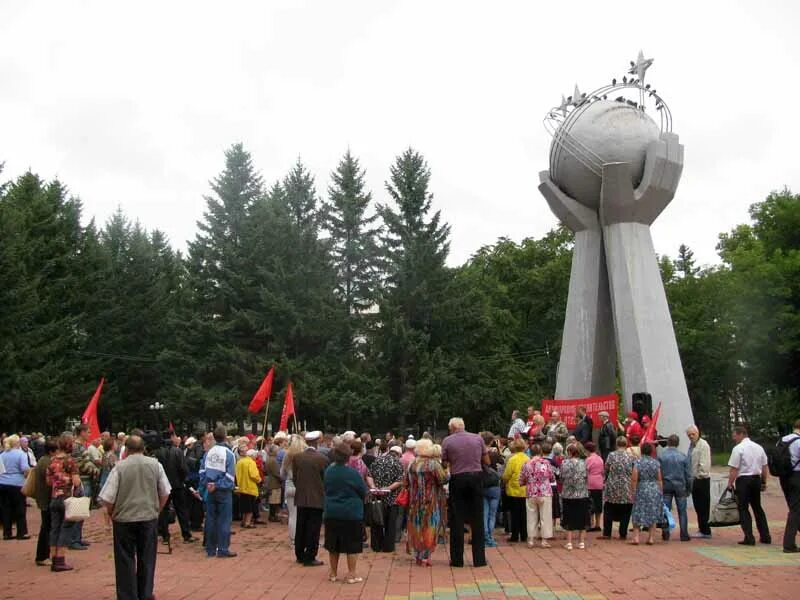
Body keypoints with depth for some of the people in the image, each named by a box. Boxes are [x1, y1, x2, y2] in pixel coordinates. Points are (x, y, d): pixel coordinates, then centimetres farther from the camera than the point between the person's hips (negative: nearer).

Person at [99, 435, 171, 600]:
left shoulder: (120, 467, -9)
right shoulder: (155, 464, -1)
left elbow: (107, 498, -9)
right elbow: (165, 493, 6)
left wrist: (112, 513, 10)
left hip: (124, 519, -2)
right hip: (149, 518, 2)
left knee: (126, 561, 9)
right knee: (147, 560, 15)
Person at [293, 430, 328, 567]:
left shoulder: (296, 457, -3)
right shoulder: (322, 459, -13)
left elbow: (294, 477, 3)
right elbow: (326, 479, -4)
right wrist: (324, 493, 12)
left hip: (301, 498, 4)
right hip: (317, 498, -4)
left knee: (301, 528, 15)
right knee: (313, 529, 3)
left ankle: (300, 555, 24)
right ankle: (309, 558, 5)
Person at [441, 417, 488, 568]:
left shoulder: (447, 441, -2)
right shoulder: (478, 438, 4)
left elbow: (445, 464, -2)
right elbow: (486, 461, 9)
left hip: (457, 478, -1)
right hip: (476, 477, 2)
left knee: (457, 520, 7)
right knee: (477, 519, 8)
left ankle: (457, 559, 11)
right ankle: (479, 559, 11)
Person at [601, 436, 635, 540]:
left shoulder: (611, 455, -6)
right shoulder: (631, 457, -5)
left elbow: (606, 470, 1)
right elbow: (634, 473, -2)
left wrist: (606, 480, 18)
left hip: (612, 488, 0)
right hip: (627, 490, 0)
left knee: (608, 512, 10)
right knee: (625, 513, 10)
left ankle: (607, 533, 9)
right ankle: (623, 534, 11)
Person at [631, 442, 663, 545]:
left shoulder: (638, 462, -8)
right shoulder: (656, 463, 1)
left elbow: (634, 479, -10)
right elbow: (659, 479, 4)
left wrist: (633, 491, 0)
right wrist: (660, 492, 13)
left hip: (641, 490, -2)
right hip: (654, 490, 2)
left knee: (638, 515, 5)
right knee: (653, 515, 10)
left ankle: (636, 537, -2)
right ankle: (651, 538, 10)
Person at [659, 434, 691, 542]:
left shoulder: (661, 456, -5)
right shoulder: (683, 456, -2)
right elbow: (688, 474, 1)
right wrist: (689, 488, 11)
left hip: (666, 485, 0)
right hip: (680, 485, 0)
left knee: (665, 510, 6)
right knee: (682, 511, 6)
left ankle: (665, 533, 7)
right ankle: (684, 535, 7)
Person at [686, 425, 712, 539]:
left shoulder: (703, 445, -13)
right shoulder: (691, 445, 14)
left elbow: (704, 463, -19)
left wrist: (701, 474, -18)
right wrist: (690, 477, 12)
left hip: (702, 479, -9)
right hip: (694, 479, 9)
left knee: (703, 506, -3)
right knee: (697, 505, 14)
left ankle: (705, 531, 3)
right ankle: (702, 529, 23)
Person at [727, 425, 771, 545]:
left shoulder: (738, 448, -13)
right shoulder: (759, 447, 8)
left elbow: (734, 469, -15)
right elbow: (764, 467, 13)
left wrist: (730, 483, -8)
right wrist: (763, 482, 21)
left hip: (743, 480, -6)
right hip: (756, 479, 6)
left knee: (743, 509, 1)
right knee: (757, 507, 17)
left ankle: (749, 538, -3)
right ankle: (765, 536, 18)